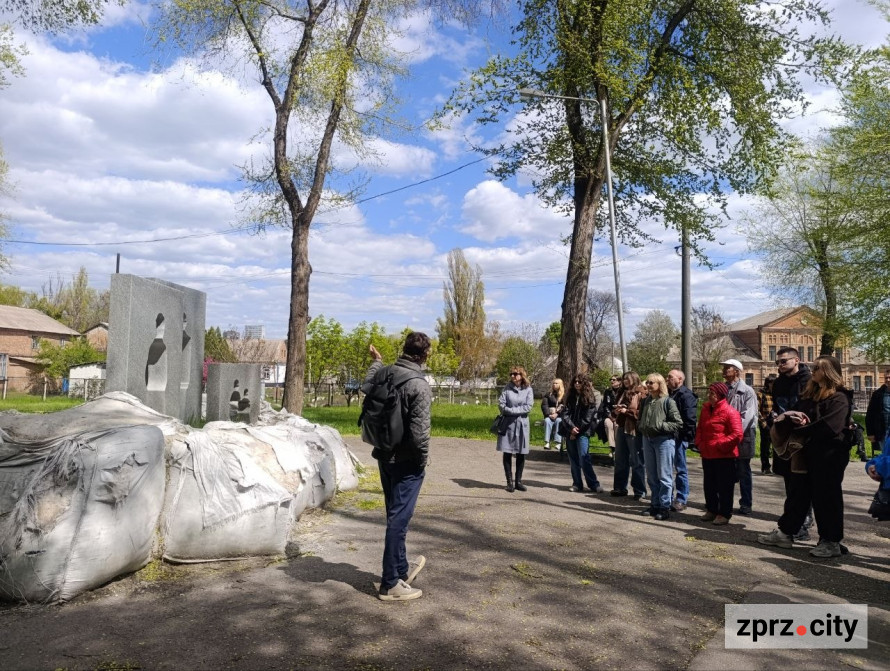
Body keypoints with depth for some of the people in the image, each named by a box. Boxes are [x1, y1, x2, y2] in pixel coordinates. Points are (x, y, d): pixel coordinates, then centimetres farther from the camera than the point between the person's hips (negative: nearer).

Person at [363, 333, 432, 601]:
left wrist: (376, 362, 36)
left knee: (395, 515, 20)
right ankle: (391, 583, 11)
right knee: (399, 518, 1)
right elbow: (419, 430, -23)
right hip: (406, 460, -7)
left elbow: (367, 387, 23)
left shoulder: (384, 373, 0)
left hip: (384, 456, 8)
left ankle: (401, 567, 37)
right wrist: (423, 459, -7)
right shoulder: (418, 385, -21)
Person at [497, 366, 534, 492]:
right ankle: (509, 481, 13)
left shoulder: (528, 389, -2)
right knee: (507, 453, 3)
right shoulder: (507, 387, 0)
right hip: (508, 423, 0)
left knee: (521, 454, 6)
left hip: (522, 424, 0)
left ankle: (518, 481, 18)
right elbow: (501, 404, -6)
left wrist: (512, 410, -15)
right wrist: (518, 410, -16)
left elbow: (528, 407, -10)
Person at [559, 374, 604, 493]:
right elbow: (565, 414, 3)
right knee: (573, 459, 5)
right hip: (570, 432, 5)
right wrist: (571, 427, -12)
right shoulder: (571, 397, 12)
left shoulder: (590, 398, 0)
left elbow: (587, 418, -6)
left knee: (583, 458, -13)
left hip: (583, 432, -5)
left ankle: (593, 484, -7)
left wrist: (577, 430, -8)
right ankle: (577, 484, 12)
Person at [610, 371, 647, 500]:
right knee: (620, 460, 13)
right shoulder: (623, 393, 15)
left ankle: (639, 491, 7)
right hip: (621, 429, 8)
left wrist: (627, 411, -19)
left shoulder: (641, 394, -8)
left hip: (634, 431, -8)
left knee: (637, 462, 0)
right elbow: (616, 411, 22)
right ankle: (620, 488, 22)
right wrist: (617, 410, 0)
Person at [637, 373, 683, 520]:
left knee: (664, 476, -1)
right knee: (651, 476, 12)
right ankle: (655, 504, 22)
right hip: (647, 440, 7)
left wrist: (661, 426, -17)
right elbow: (640, 419, 23)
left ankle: (665, 507, 6)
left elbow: (678, 423, -10)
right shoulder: (645, 401, 11)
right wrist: (641, 426, 3)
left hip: (664, 440, -7)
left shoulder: (667, 401, -9)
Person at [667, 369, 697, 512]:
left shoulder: (686, 395, -11)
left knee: (680, 469, 2)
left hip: (679, 437, -8)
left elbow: (689, 418, -18)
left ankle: (681, 500, 10)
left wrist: (686, 435, -19)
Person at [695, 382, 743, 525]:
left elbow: (737, 434, -21)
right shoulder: (705, 409, 8)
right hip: (707, 454, 7)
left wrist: (720, 445, -17)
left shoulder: (730, 412, -15)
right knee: (709, 485, 16)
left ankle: (724, 514, 14)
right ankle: (711, 510, 29)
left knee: (724, 486, 3)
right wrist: (699, 443, 4)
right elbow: (700, 429, 18)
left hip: (724, 456, -7)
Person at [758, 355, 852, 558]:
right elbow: (795, 414, 11)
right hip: (808, 454, 8)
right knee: (798, 494, 13)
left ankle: (831, 542, 14)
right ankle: (785, 532, 21)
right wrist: (791, 417, -13)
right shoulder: (809, 395, 15)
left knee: (827, 497, 2)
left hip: (829, 456, -8)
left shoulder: (839, 398, -11)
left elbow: (828, 427, -22)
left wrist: (800, 431, -13)